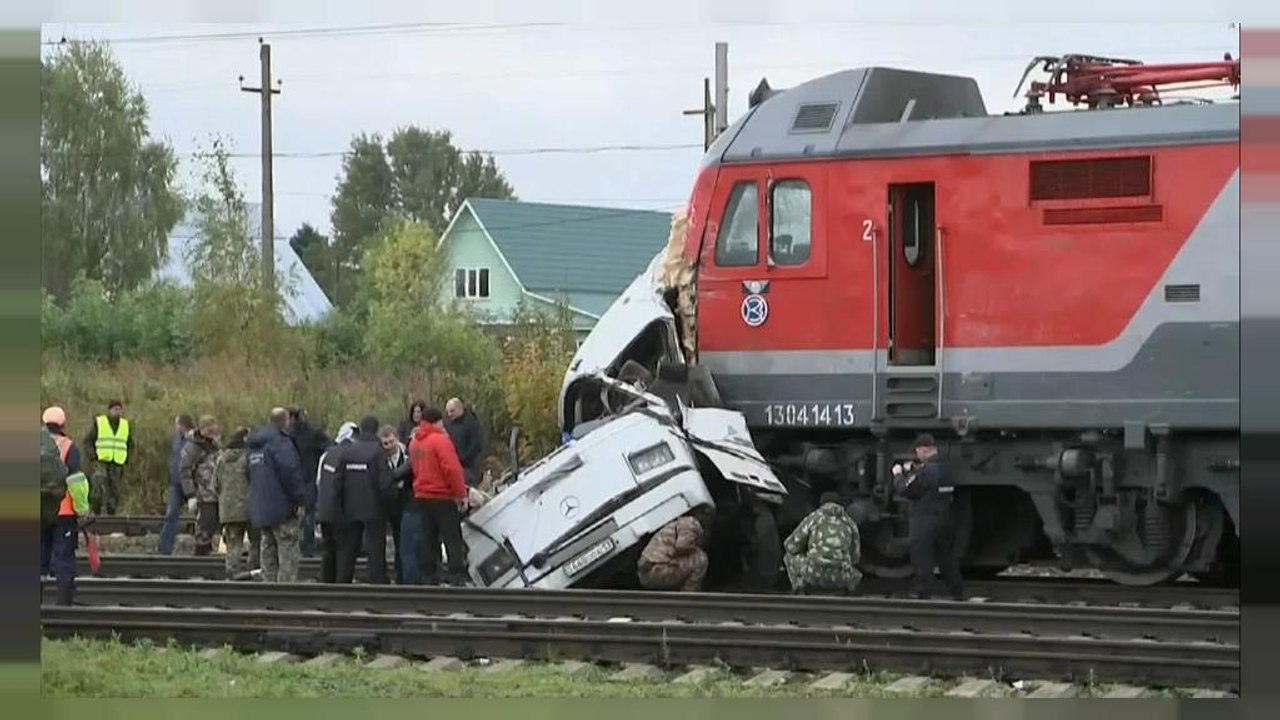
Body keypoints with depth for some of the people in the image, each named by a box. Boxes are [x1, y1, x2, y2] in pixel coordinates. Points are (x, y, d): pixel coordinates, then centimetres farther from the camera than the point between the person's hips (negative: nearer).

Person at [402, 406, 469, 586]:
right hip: (443, 497, -7)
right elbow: (451, 468, -20)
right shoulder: (440, 440, -14)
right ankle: (457, 577, -10)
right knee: (453, 539, -4)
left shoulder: (414, 442, 10)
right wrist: (461, 494, -16)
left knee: (428, 540, 12)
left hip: (421, 497, 7)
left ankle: (429, 576, 13)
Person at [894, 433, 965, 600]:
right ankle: (958, 591, 19)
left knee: (922, 560, -3)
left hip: (923, 522, -8)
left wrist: (898, 474, 3)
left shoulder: (924, 470, -17)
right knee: (947, 557, 15)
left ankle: (923, 592, -4)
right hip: (945, 521, 8)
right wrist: (910, 471, 19)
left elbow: (905, 490, -16)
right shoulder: (944, 468, 10)